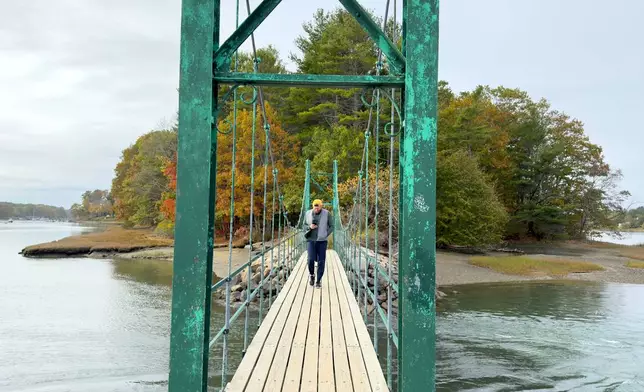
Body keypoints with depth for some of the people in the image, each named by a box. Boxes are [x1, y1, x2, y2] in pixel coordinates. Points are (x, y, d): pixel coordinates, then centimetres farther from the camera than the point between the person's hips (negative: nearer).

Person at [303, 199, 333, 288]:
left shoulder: (327, 214, -6)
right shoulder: (308, 214, 0)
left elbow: (331, 226, 1)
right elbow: (304, 226, 8)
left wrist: (325, 236, -10)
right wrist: (309, 227, -14)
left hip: (322, 241, -1)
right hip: (311, 240, 1)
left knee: (321, 261, -3)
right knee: (311, 259, -15)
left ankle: (318, 281, 9)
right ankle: (311, 274, 13)